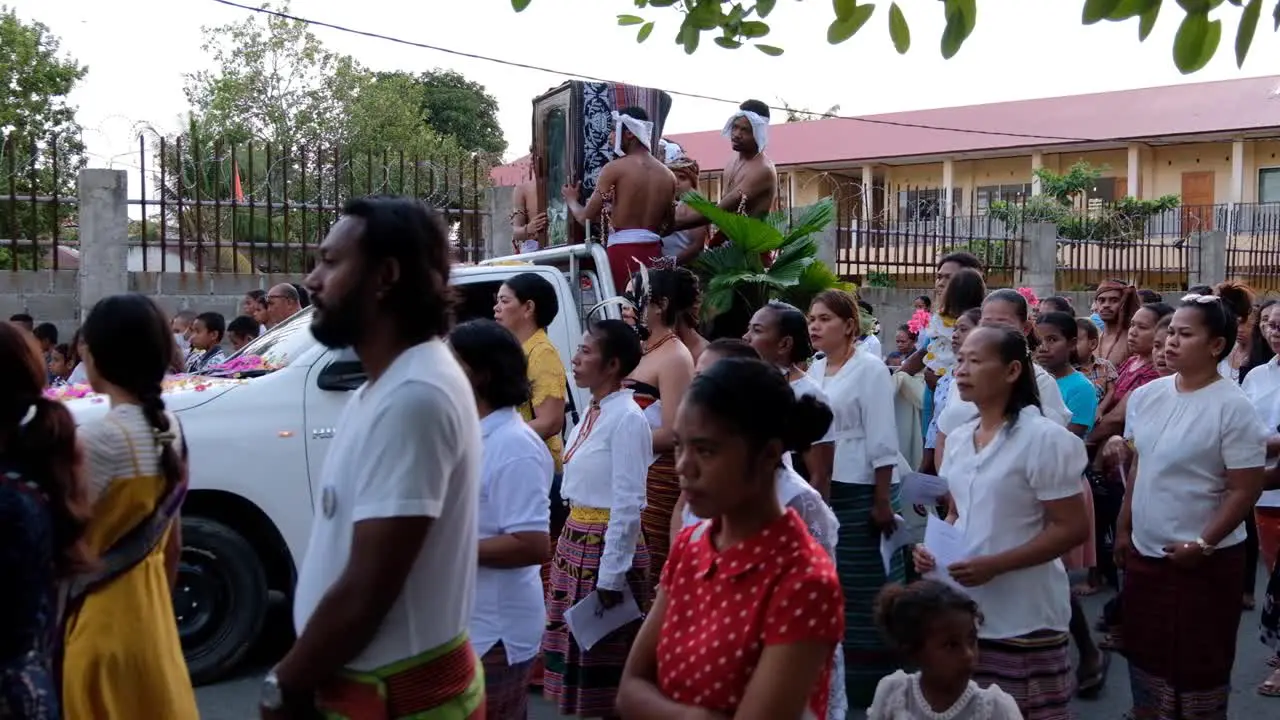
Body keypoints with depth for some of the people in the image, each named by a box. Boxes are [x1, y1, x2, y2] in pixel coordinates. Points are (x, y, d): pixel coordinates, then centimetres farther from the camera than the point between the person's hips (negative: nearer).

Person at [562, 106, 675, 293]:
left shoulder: (615, 168, -3)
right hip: (653, 253, 5)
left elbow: (586, 217, -1)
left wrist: (571, 200, 21)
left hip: (622, 252, -5)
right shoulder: (668, 175, 12)